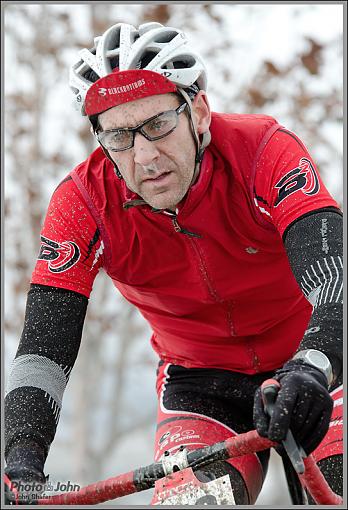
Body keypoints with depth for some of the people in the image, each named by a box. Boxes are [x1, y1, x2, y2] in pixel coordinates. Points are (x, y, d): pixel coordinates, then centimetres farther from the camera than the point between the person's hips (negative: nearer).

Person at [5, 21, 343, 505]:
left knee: (335, 486, -23)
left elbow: (334, 276, -38)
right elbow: (43, 347, -23)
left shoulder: (266, 149, -25)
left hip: (312, 363, -1)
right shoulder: (82, 203, -19)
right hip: (200, 387, 2)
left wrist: (312, 368, -58)